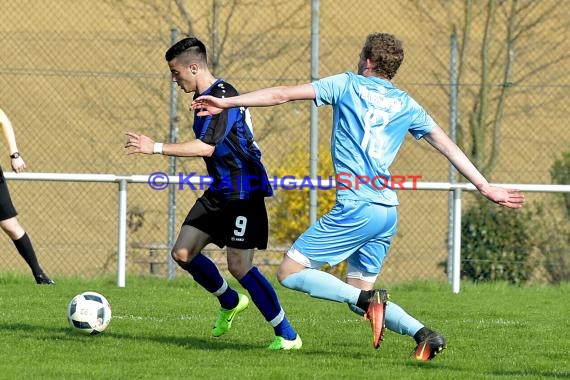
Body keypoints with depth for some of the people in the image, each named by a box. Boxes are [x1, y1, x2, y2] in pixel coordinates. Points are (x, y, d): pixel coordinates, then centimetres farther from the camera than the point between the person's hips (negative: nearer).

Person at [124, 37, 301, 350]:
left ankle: (287, 335, -4)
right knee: (183, 253, 4)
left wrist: (155, 148, -30)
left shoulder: (222, 97, -20)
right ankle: (230, 303, 26)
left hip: (244, 192, -10)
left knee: (239, 265, -13)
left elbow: (206, 147, -30)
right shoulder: (205, 96, 12)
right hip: (220, 191, 10)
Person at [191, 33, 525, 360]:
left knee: (290, 273, -1)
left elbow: (284, 94, 0)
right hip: (388, 213, 7)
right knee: (358, 293, 15)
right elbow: (449, 146, 18)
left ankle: (366, 299, -17)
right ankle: (423, 333, -5)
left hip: (356, 208, -7)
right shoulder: (406, 104, 16)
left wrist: (226, 103, 6)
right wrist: (487, 188, 25)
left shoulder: (348, 85, 3)